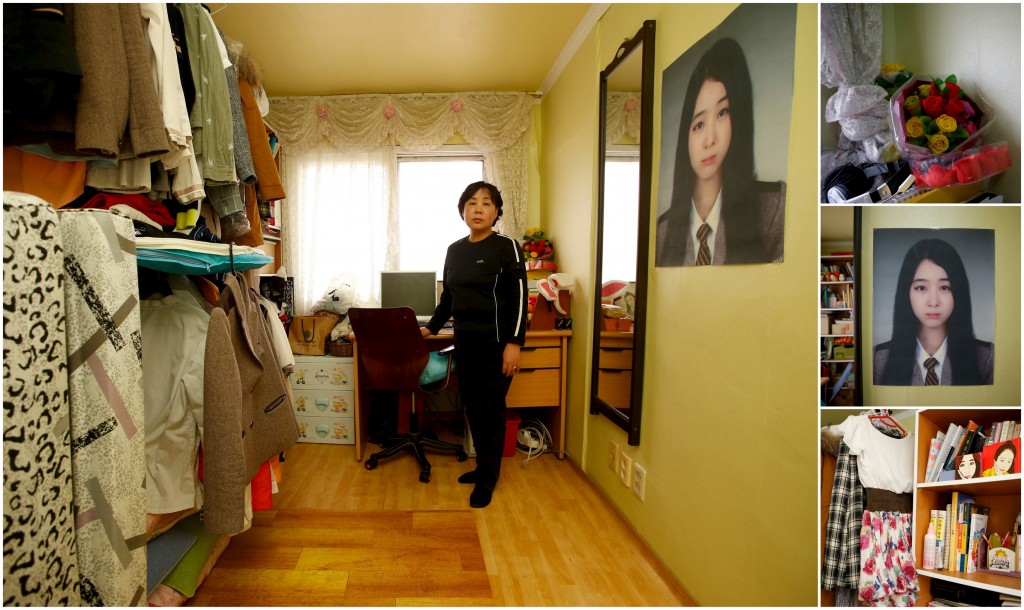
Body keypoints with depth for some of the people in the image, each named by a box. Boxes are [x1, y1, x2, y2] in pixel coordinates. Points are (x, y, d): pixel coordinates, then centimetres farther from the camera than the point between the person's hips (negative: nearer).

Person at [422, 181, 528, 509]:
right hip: (465, 340, 6)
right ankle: (483, 466, 30)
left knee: (490, 408, 1)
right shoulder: (455, 250, 11)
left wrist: (514, 343, -18)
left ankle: (488, 478, 17)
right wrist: (431, 327, 14)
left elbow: (519, 299, -12)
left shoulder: (507, 247, -7)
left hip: (495, 342, -6)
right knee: (471, 405, 12)